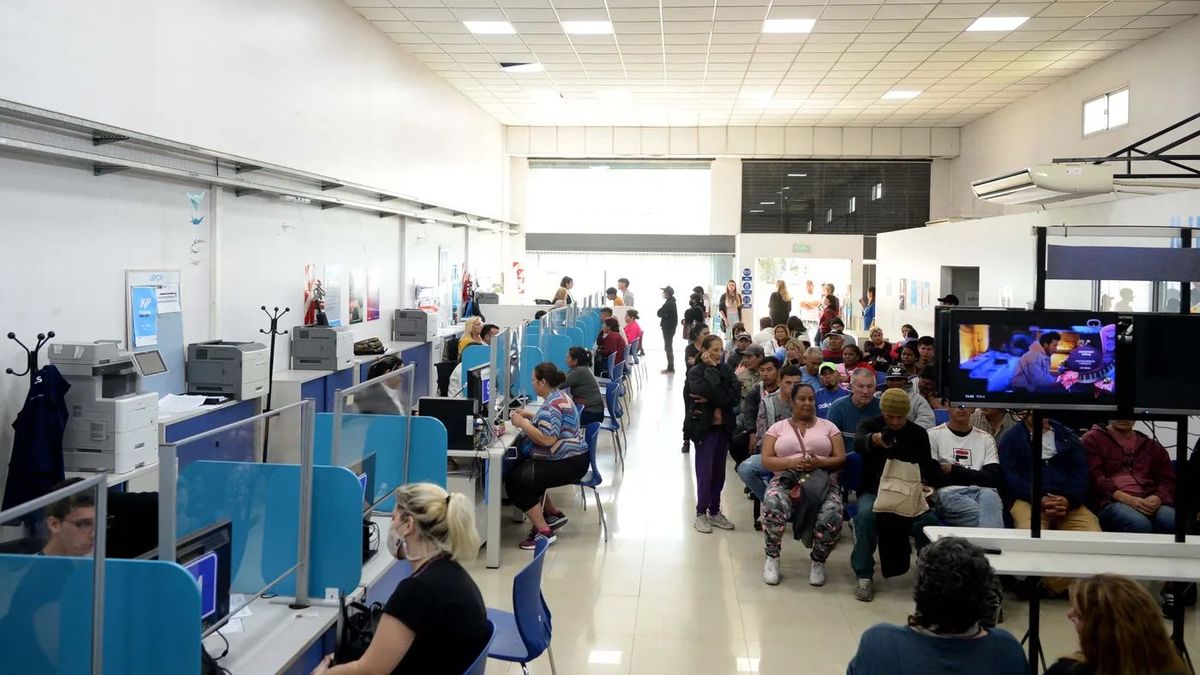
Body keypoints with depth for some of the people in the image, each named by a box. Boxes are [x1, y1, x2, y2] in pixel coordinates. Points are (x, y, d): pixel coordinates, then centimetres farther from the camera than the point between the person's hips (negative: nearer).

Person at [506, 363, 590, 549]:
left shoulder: (552, 404, -20)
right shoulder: (561, 395, 13)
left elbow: (547, 439, -27)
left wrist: (522, 423, -16)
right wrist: (529, 416, 16)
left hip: (567, 464, -11)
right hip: (572, 459, 11)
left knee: (514, 480, -13)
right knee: (518, 469, 18)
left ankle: (544, 531, -10)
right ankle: (553, 514, 22)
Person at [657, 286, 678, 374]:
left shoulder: (668, 303, -19)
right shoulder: (671, 302, 12)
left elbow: (660, 313, -19)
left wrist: (660, 311, -1)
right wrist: (663, 314, -2)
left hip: (668, 328, -10)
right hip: (670, 327, 10)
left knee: (668, 348, -5)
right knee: (668, 347, 15)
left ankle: (670, 368, -2)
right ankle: (670, 367, 21)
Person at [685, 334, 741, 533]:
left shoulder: (726, 369, 6)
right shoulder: (695, 371, -5)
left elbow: (735, 396, -8)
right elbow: (704, 390, -25)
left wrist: (710, 399, -17)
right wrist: (711, 368, -14)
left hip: (723, 427, 4)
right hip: (704, 427, -4)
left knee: (719, 472, 10)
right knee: (705, 472, -2)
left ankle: (715, 511, 21)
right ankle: (701, 514, 8)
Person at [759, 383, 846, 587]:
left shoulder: (828, 426, 15)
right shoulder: (778, 428, 13)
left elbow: (841, 459, 6)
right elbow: (766, 461, 3)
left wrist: (819, 463, -14)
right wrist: (792, 463, -15)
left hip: (823, 482, 1)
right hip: (786, 481, 0)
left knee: (831, 518, -32)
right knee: (773, 507, -35)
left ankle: (818, 561, 0)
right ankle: (772, 557, -9)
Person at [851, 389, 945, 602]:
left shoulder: (918, 434, 10)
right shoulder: (870, 424, 2)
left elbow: (927, 467, 6)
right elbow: (858, 443, -22)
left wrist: (925, 486, -20)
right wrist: (874, 439, -48)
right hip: (874, 490, -1)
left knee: (928, 519, -30)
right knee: (866, 515, -35)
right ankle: (864, 576, -22)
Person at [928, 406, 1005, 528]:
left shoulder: (985, 438, 22)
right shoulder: (934, 435, 12)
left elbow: (994, 478, 7)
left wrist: (953, 470, -1)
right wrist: (975, 477, 0)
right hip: (950, 493, -2)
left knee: (989, 497, -37)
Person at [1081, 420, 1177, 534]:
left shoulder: (1152, 445, 26)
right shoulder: (1093, 439, 13)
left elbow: (1168, 479, 16)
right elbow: (1095, 477, -1)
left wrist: (1158, 498, -8)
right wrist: (1126, 499, -15)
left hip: (1150, 503, 3)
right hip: (1112, 502, -3)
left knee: (1173, 522, -32)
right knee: (1140, 525, -36)